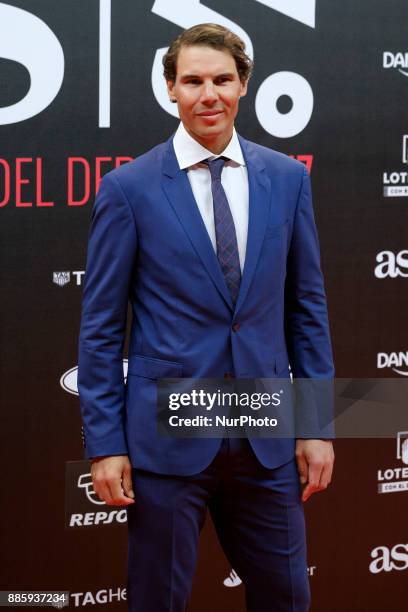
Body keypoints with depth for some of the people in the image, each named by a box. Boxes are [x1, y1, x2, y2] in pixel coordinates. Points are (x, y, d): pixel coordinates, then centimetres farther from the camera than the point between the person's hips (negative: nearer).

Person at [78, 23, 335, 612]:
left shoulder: (287, 178, 5)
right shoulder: (129, 188, -5)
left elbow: (307, 306, 9)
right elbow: (101, 326, -2)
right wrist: (104, 443, -6)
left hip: (266, 438, 3)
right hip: (167, 435, -3)